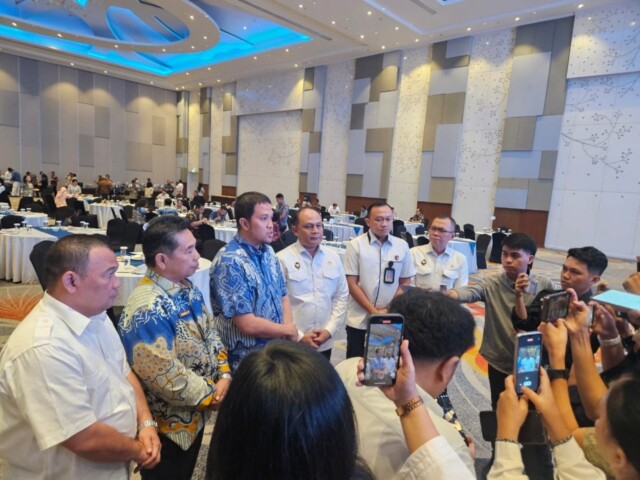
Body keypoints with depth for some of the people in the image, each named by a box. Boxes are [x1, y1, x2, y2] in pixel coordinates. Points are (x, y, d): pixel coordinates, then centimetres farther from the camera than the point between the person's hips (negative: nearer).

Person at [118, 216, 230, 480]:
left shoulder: (187, 288, -1)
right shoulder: (147, 309, -31)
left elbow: (211, 334, 6)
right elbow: (166, 377, -31)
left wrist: (224, 376, -9)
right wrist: (212, 395, -17)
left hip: (195, 415, 8)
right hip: (169, 427, -8)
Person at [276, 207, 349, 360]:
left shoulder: (333, 257, 5)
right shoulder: (282, 259, -10)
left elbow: (342, 296, 8)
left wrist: (329, 330, -2)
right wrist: (298, 336, -12)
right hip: (292, 344, -4)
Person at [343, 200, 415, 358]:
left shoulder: (402, 246, 2)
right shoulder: (356, 245, -6)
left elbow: (405, 283, 6)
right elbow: (352, 284, -6)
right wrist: (374, 311, -12)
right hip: (359, 321, -2)